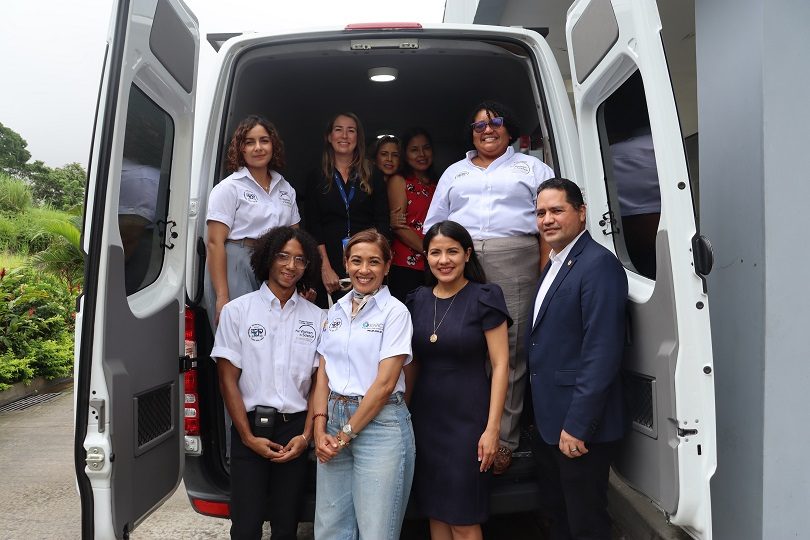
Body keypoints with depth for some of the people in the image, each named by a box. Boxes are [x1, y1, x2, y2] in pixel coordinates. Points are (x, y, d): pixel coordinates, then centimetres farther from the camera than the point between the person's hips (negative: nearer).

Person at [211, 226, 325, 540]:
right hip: (250, 429, -1)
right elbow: (228, 380, -2)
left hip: (296, 430, 2)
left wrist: (306, 436, -5)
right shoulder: (237, 310, 0)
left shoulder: (317, 318, 4)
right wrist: (248, 437, -6)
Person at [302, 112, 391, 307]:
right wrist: (326, 268, -10)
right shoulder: (316, 179, 9)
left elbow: (383, 225, 5)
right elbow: (313, 227, 2)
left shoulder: (373, 179, 10)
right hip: (330, 263, 0)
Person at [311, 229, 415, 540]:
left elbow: (385, 383, -12)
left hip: (380, 424, -5)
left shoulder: (395, 311, -6)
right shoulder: (336, 311, 11)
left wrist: (347, 433, -9)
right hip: (334, 418, 5)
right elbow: (323, 374, 9)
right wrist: (320, 429, -2)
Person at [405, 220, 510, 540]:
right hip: (425, 416, 5)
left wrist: (492, 428, -14)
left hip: (468, 417, -4)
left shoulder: (484, 298, -8)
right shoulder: (418, 300, 6)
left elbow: (500, 364, -9)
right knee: (434, 512, 13)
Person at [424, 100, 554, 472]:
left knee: (510, 352, -4)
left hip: (515, 263, -2)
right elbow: (434, 224, 22)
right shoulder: (454, 173, 27)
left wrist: (548, 273, -3)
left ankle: (503, 440, 3)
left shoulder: (532, 168, 19)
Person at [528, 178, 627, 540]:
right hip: (549, 424, 9)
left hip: (581, 428, -9)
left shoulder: (599, 264, -16)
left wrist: (577, 426, -22)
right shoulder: (552, 266, 13)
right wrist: (544, 419, 13)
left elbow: (602, 353, -22)